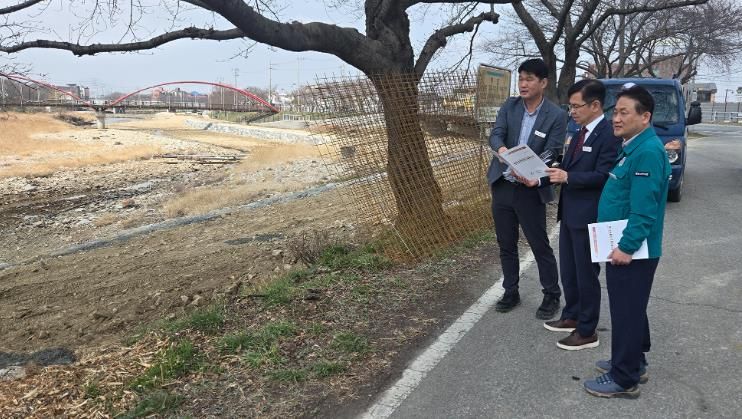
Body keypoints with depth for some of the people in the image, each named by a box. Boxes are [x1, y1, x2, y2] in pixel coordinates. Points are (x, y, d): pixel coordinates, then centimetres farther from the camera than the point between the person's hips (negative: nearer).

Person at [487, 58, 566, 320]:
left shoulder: (557, 116, -8)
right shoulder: (509, 106, 2)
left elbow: (552, 154, -13)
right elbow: (495, 134, -10)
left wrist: (536, 178, -32)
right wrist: (501, 149, -35)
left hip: (530, 191, -4)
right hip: (502, 187, 4)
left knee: (540, 246, 5)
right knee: (506, 245, 14)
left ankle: (552, 295, 22)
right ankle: (511, 292, 29)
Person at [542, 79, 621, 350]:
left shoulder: (609, 135, -16)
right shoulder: (581, 134, 13)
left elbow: (603, 176, -22)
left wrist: (567, 177, -21)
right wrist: (556, 172, -2)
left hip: (588, 216, -9)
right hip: (569, 213, 9)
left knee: (586, 273, 2)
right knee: (568, 270, 19)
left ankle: (587, 331, 15)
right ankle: (572, 316, 36)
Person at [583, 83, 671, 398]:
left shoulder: (648, 151, -20)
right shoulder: (632, 147, 12)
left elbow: (644, 208, -25)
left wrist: (627, 247, -24)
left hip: (632, 251, -10)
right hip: (622, 247, 10)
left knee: (627, 312, 1)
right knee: (629, 309, 20)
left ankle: (625, 379, 13)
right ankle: (633, 362, 35)